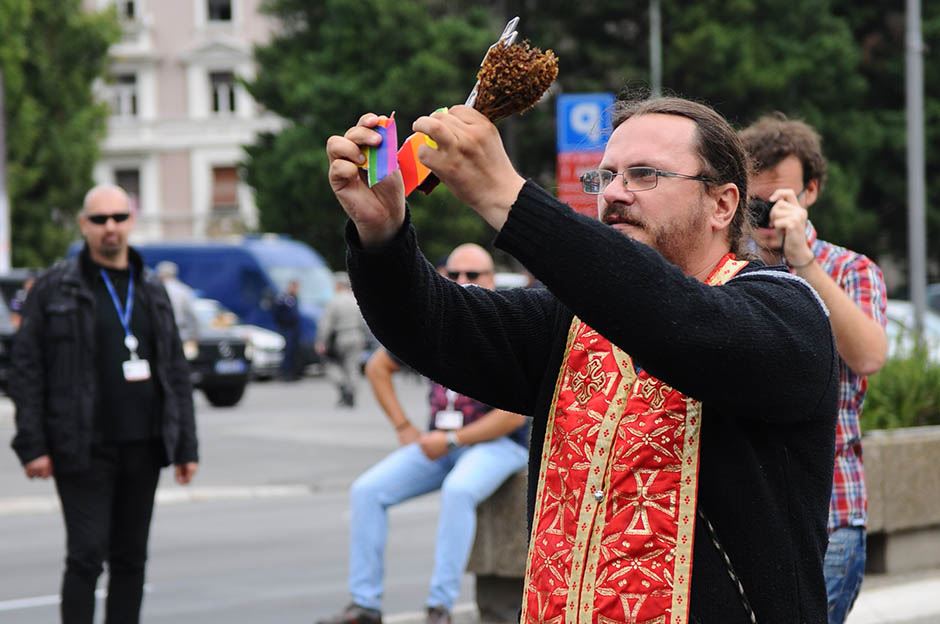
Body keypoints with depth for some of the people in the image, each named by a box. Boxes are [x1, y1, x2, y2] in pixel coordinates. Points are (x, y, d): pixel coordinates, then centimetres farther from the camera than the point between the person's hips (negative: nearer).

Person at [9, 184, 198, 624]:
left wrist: (185, 444, 8)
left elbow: (175, 371, 14)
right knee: (86, 556, -8)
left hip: (143, 449, 5)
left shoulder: (152, 290, 12)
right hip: (84, 451, -4)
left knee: (130, 559, 8)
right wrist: (32, 445, -11)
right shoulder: (55, 288, -1)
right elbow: (27, 368, -4)